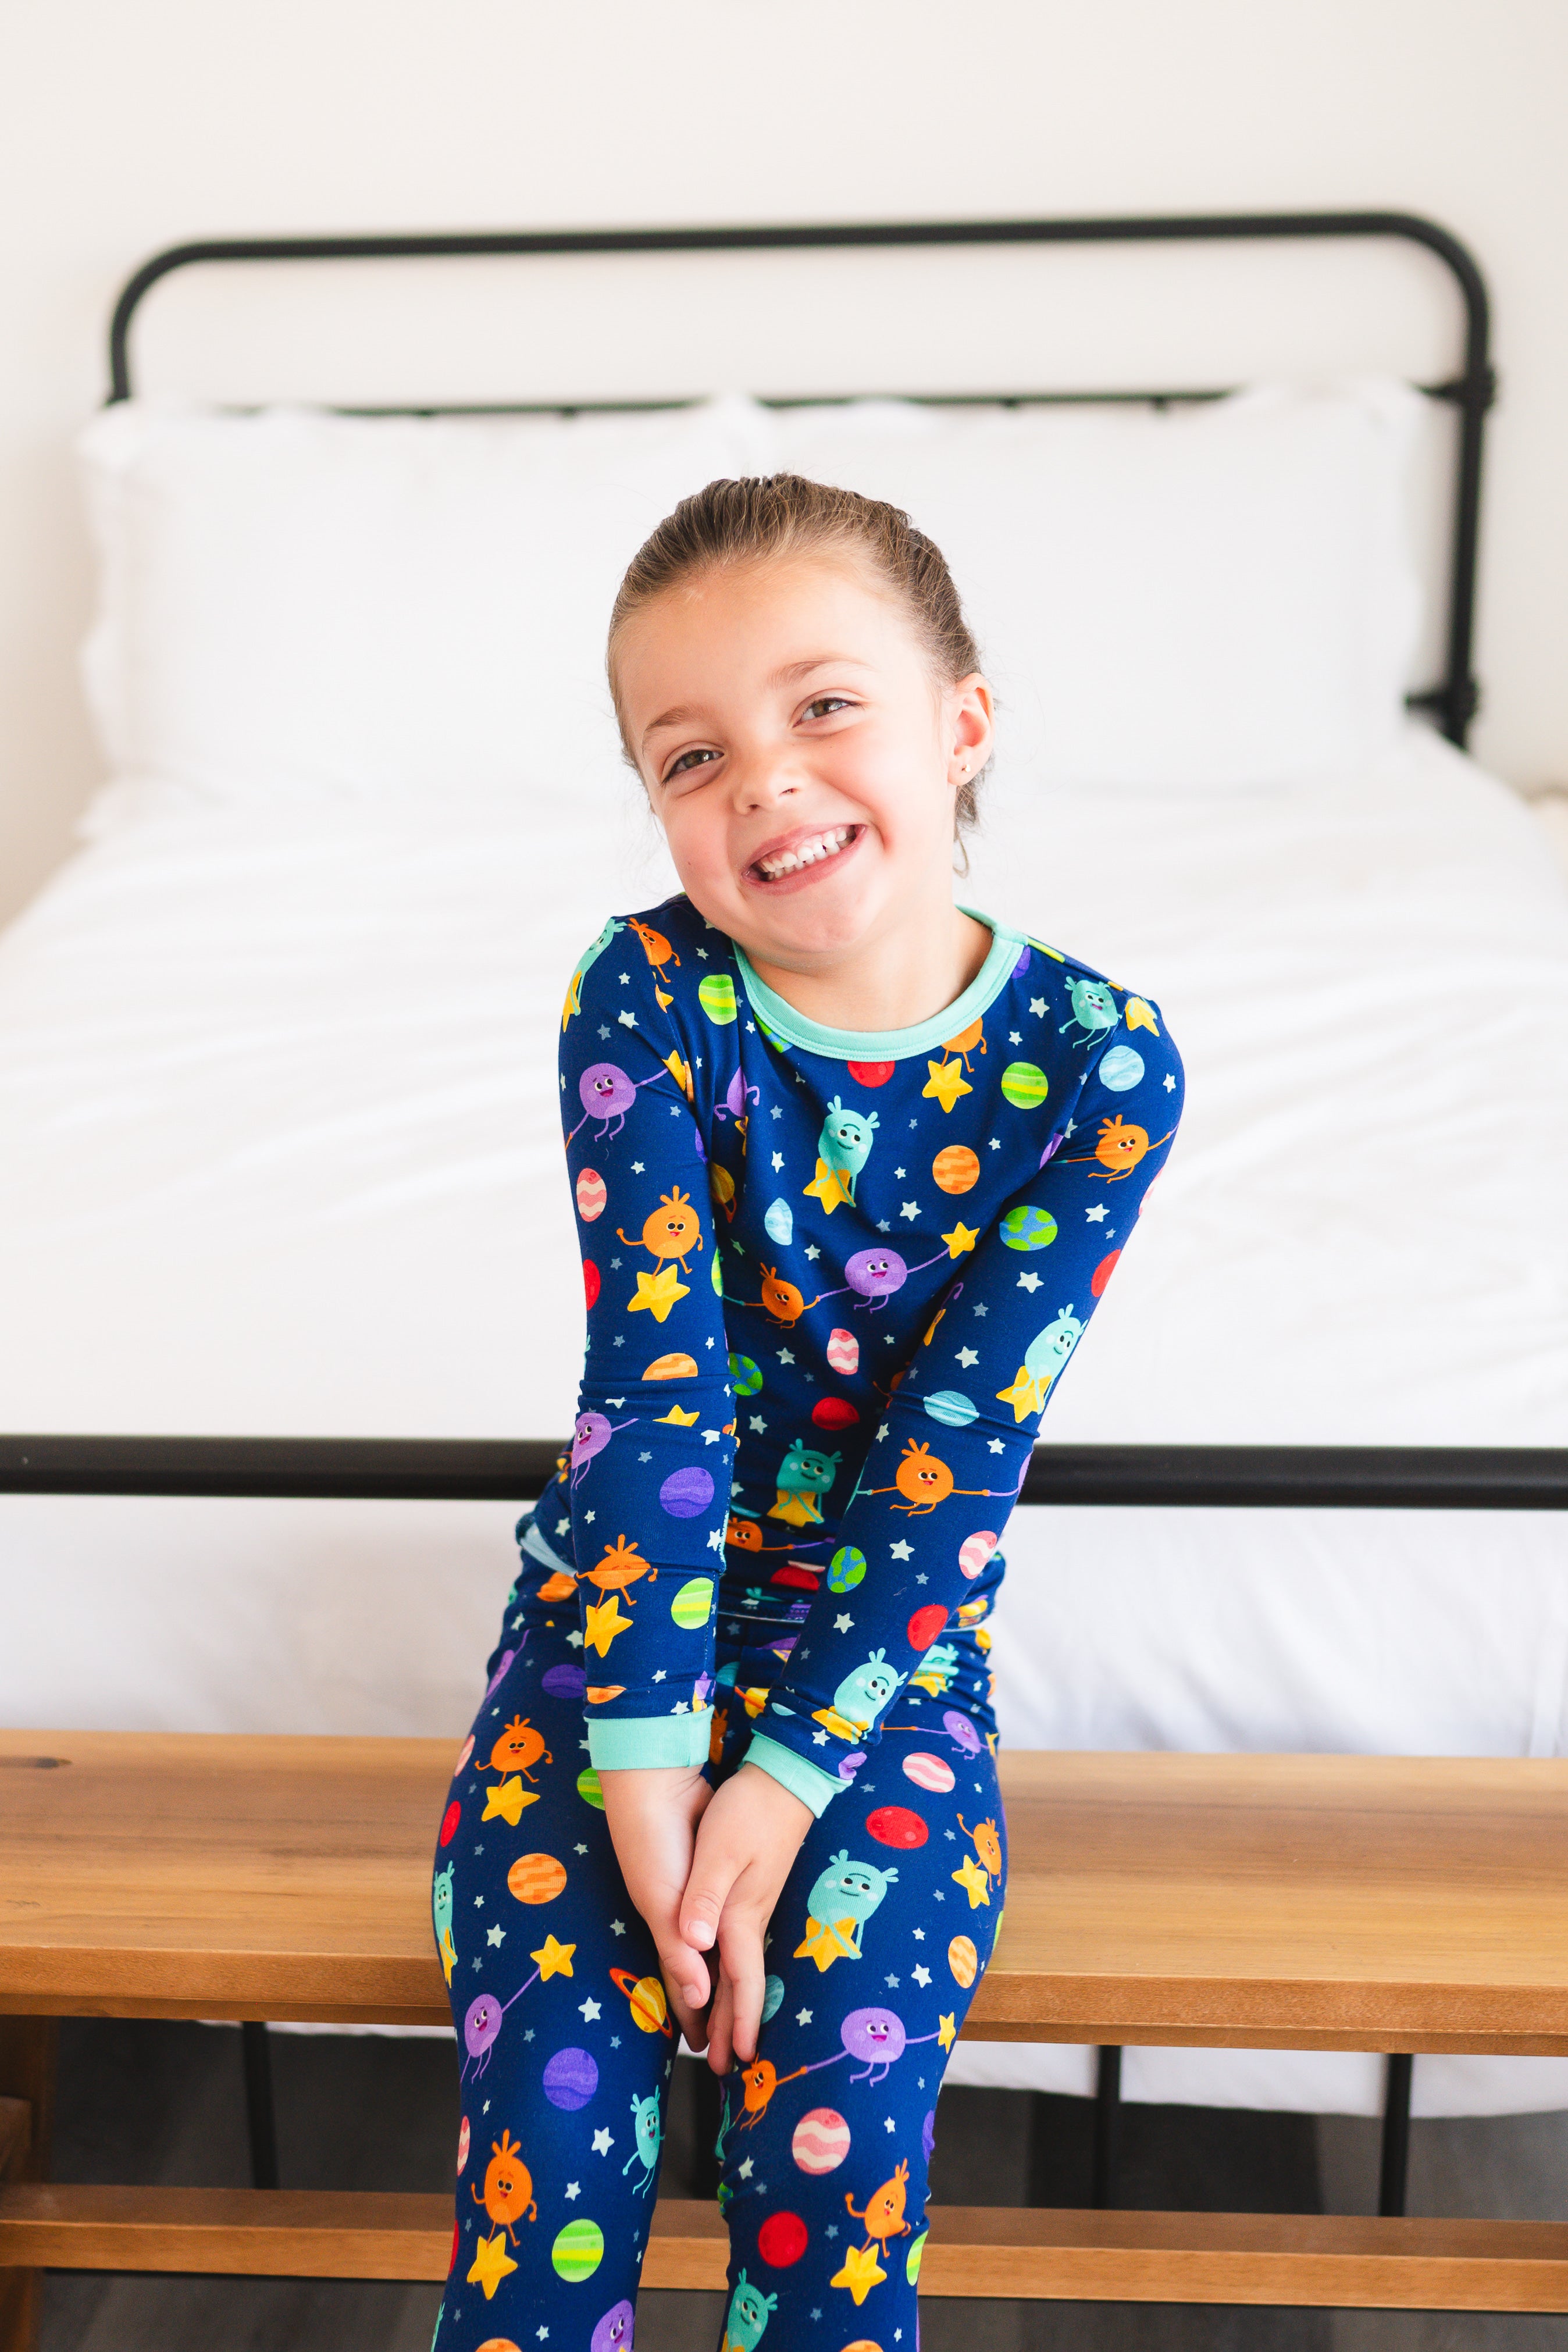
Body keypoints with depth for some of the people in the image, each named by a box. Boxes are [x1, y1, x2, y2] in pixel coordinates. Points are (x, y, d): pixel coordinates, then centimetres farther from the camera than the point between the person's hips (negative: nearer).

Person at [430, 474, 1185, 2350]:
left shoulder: (1097, 1063, -13)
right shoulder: (645, 999, -12)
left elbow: (958, 1444, -14)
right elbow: (656, 1375, -17)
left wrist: (785, 1774, -17)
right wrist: (645, 1764, -19)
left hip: (888, 1635, 0)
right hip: (621, 1606, 1)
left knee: (843, 2112, -19)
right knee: (556, 2111, -17)